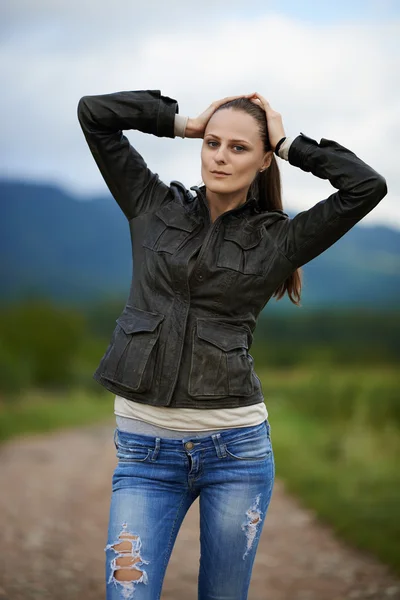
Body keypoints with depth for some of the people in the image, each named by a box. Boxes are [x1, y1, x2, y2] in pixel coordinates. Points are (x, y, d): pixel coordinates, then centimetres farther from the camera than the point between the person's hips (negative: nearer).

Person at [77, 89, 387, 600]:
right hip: (146, 451, 0)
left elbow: (367, 187, -6)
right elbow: (93, 112, 6)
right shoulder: (154, 208, 8)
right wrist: (185, 122, 7)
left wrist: (290, 145, 2)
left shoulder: (276, 240, 5)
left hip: (236, 447, 0)